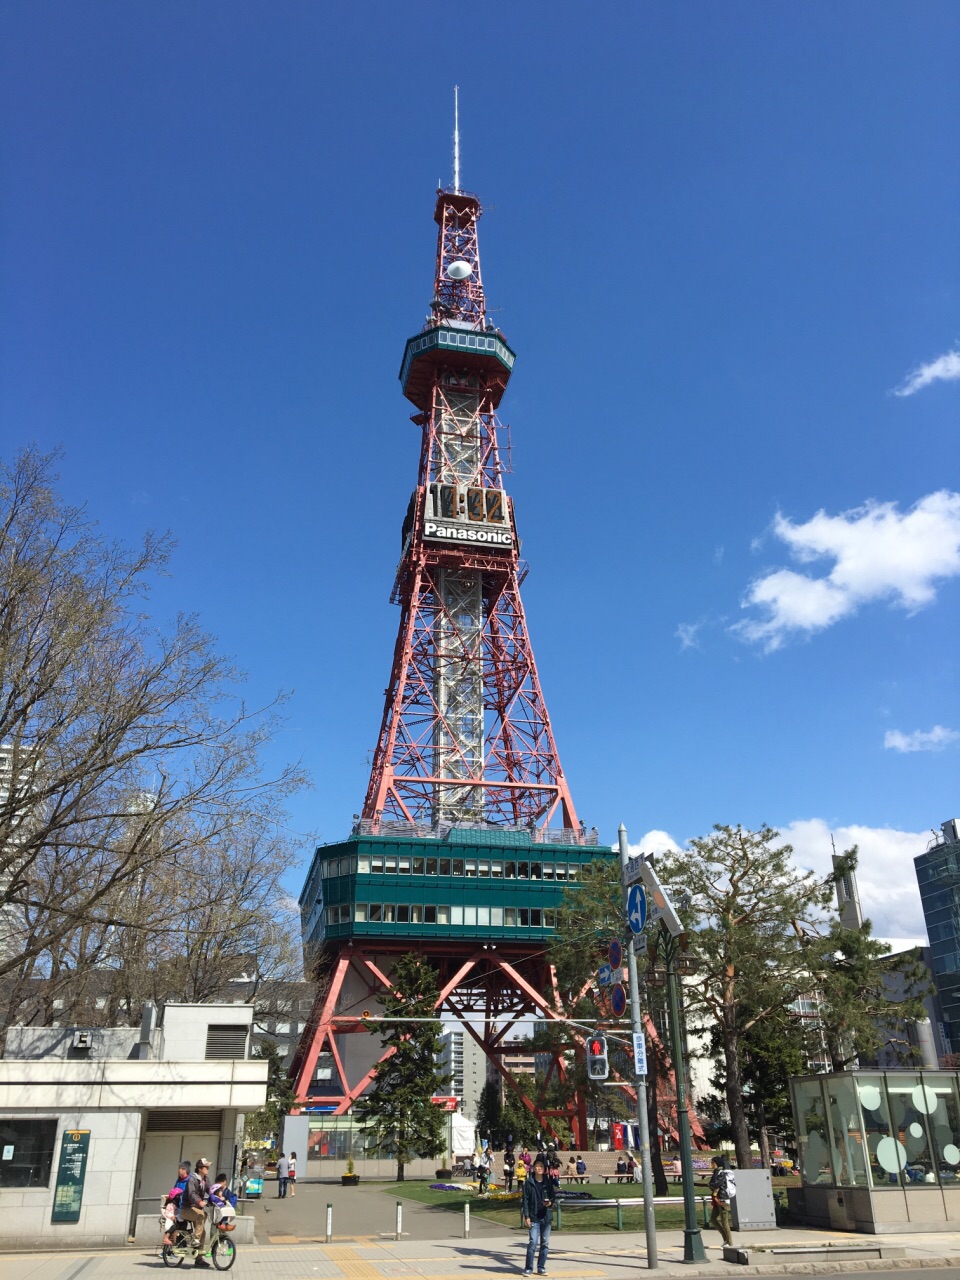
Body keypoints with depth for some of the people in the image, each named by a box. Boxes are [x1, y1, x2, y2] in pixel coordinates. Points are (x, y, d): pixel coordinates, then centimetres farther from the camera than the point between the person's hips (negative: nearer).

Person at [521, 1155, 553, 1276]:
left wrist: (550, 1203, -10)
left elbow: (553, 1197, 13)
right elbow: (526, 1200, -3)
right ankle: (528, 1268, 3)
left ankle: (541, 1267, 19)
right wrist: (526, 1216, -9)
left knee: (545, 1244, 8)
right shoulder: (529, 1183, -2)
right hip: (534, 1218, -3)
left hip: (546, 1217, 3)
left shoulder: (548, 1183, 6)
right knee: (533, 1243, -8)